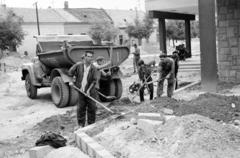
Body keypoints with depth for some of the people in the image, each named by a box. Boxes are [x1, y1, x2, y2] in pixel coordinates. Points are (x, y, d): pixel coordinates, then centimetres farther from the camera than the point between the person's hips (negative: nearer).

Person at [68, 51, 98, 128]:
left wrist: (89, 90, -14)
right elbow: (70, 72, 8)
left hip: (90, 91, 0)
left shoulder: (93, 68, -8)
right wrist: (71, 81, 0)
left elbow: (94, 81, -8)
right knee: (80, 108, 5)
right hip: (80, 90, 0)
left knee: (92, 108, 3)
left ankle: (91, 124, 18)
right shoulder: (78, 65, -6)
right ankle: (80, 125, 17)